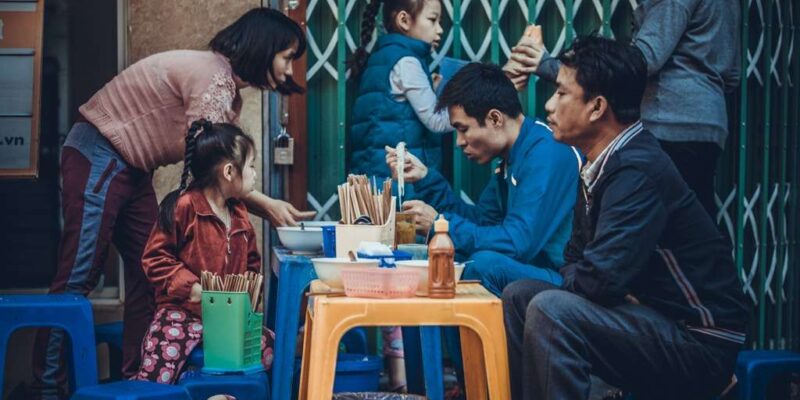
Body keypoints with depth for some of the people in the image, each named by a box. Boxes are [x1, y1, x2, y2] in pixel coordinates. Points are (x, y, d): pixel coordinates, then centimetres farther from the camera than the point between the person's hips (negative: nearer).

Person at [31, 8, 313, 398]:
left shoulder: (228, 89, 11)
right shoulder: (213, 76, -21)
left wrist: (270, 208, -5)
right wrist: (266, 205, -16)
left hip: (132, 168, 10)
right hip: (99, 158, -10)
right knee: (78, 275, -9)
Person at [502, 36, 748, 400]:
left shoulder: (636, 172, -21)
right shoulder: (604, 164, 8)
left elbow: (599, 279, -28)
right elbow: (576, 260, 14)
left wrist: (571, 280, -5)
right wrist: (578, 277, -8)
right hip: (649, 317, 9)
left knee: (551, 311, -27)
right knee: (519, 296, 4)